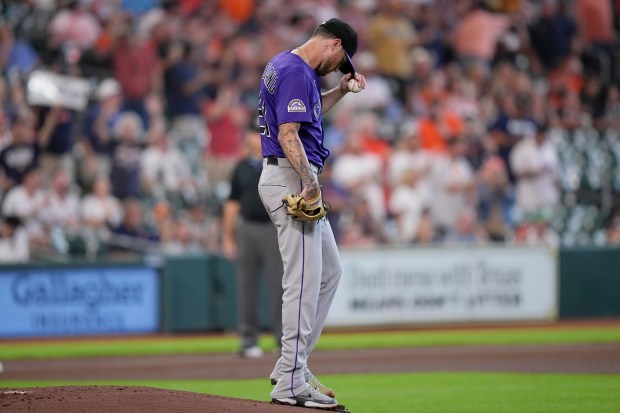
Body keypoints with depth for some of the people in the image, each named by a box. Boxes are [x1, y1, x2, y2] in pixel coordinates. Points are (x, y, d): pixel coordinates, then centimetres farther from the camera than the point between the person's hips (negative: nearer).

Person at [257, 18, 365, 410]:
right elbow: (288, 134, -24)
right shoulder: (297, 72, -15)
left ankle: (293, 366, 17)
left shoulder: (283, 64, 17)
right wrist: (309, 181, -32)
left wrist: (342, 90, 23)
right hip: (291, 177, -11)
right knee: (304, 280, -10)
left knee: (329, 272, 16)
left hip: (297, 181, 11)